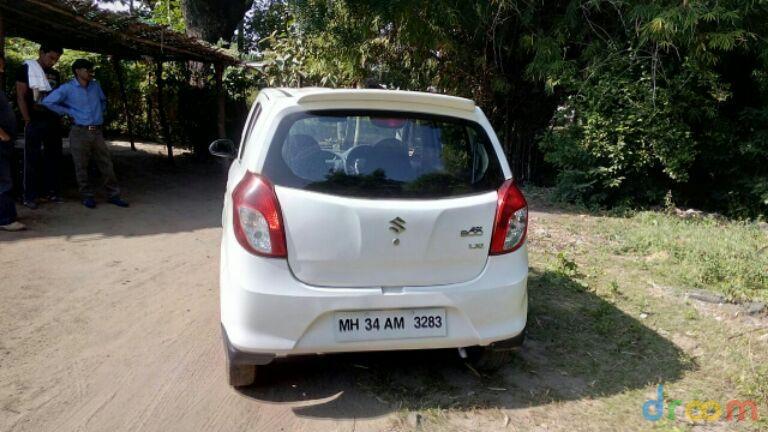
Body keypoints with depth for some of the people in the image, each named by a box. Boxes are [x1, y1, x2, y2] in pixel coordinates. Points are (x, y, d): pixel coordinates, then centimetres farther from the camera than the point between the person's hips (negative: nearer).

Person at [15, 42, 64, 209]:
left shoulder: (55, 74, 14)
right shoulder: (26, 69, -1)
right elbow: (21, 97, -5)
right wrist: (28, 121, -11)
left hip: (53, 121, 5)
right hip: (35, 122, -5)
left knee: (53, 157, 8)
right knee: (32, 158, -1)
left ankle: (51, 191, 17)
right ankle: (30, 196, 3)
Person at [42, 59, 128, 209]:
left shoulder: (95, 85, 11)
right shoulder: (67, 88, -3)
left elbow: (103, 100, 31)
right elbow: (47, 102, -7)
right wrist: (69, 112, -5)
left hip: (97, 132, 4)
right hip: (79, 132, -4)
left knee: (106, 164, 4)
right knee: (81, 166, 1)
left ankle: (113, 195, 10)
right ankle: (87, 196, 11)